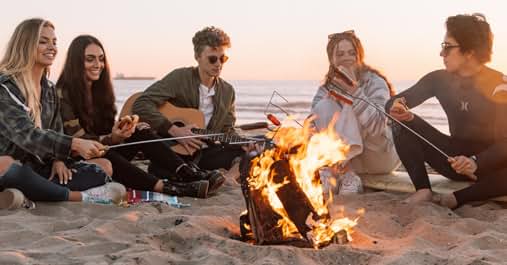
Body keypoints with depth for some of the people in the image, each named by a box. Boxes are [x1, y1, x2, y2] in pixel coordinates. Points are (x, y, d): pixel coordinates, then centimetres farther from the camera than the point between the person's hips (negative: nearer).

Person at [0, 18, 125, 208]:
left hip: (38, 169, 7)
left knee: (103, 167, -8)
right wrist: (75, 144, -37)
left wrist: (58, 159, -7)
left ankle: (30, 196, -24)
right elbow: (26, 134, -25)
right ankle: (79, 198, -24)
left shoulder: (49, 89, 12)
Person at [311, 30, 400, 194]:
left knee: (350, 106, -23)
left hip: (380, 158, -4)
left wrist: (354, 91, -35)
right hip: (347, 160, 4)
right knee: (324, 106, -18)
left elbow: (376, 127, -29)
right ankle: (346, 175, -29)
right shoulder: (326, 89, 2)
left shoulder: (376, 83, -11)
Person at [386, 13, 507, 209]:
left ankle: (457, 198, -18)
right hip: (454, 159, 4)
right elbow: (394, 103, -3)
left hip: (490, 164, -4)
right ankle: (423, 191, -22)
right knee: (402, 124, -13)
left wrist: (475, 163, -37)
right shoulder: (440, 79, -3)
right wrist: (399, 108, -28)